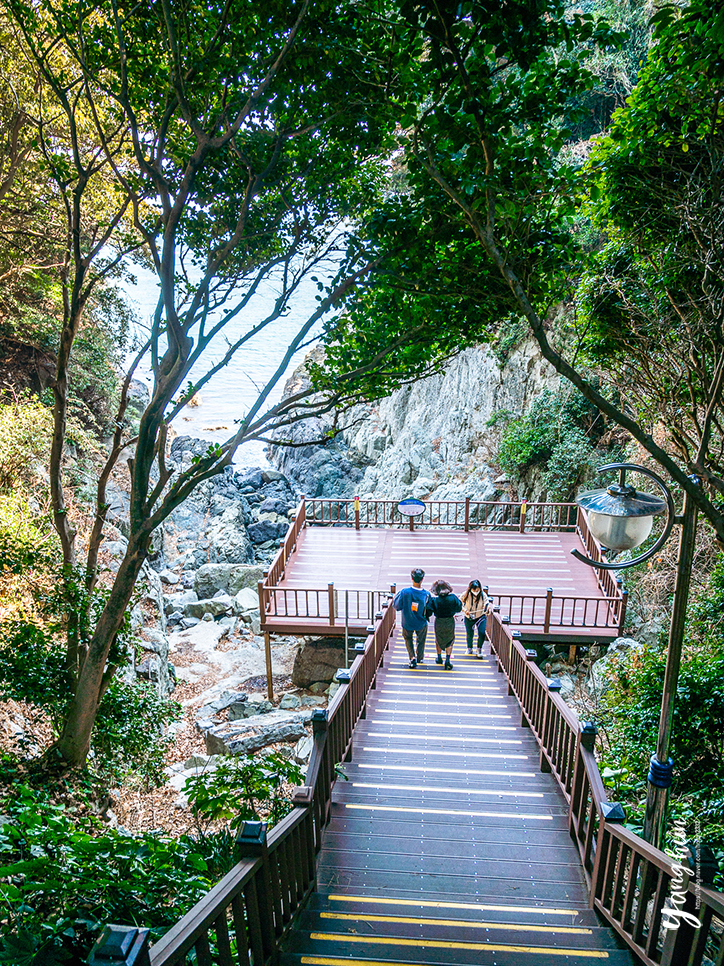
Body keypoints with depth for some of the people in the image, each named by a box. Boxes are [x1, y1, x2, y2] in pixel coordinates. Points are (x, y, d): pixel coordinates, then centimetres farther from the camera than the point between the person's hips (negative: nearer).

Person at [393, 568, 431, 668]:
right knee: (421, 640, 29)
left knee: (408, 638, 28)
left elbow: (397, 607, -16)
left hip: (407, 624, 0)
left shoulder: (405, 592, -28)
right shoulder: (426, 595, -24)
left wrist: (395, 597, 2)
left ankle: (412, 657, 11)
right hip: (421, 624, 1)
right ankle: (420, 658, 45)